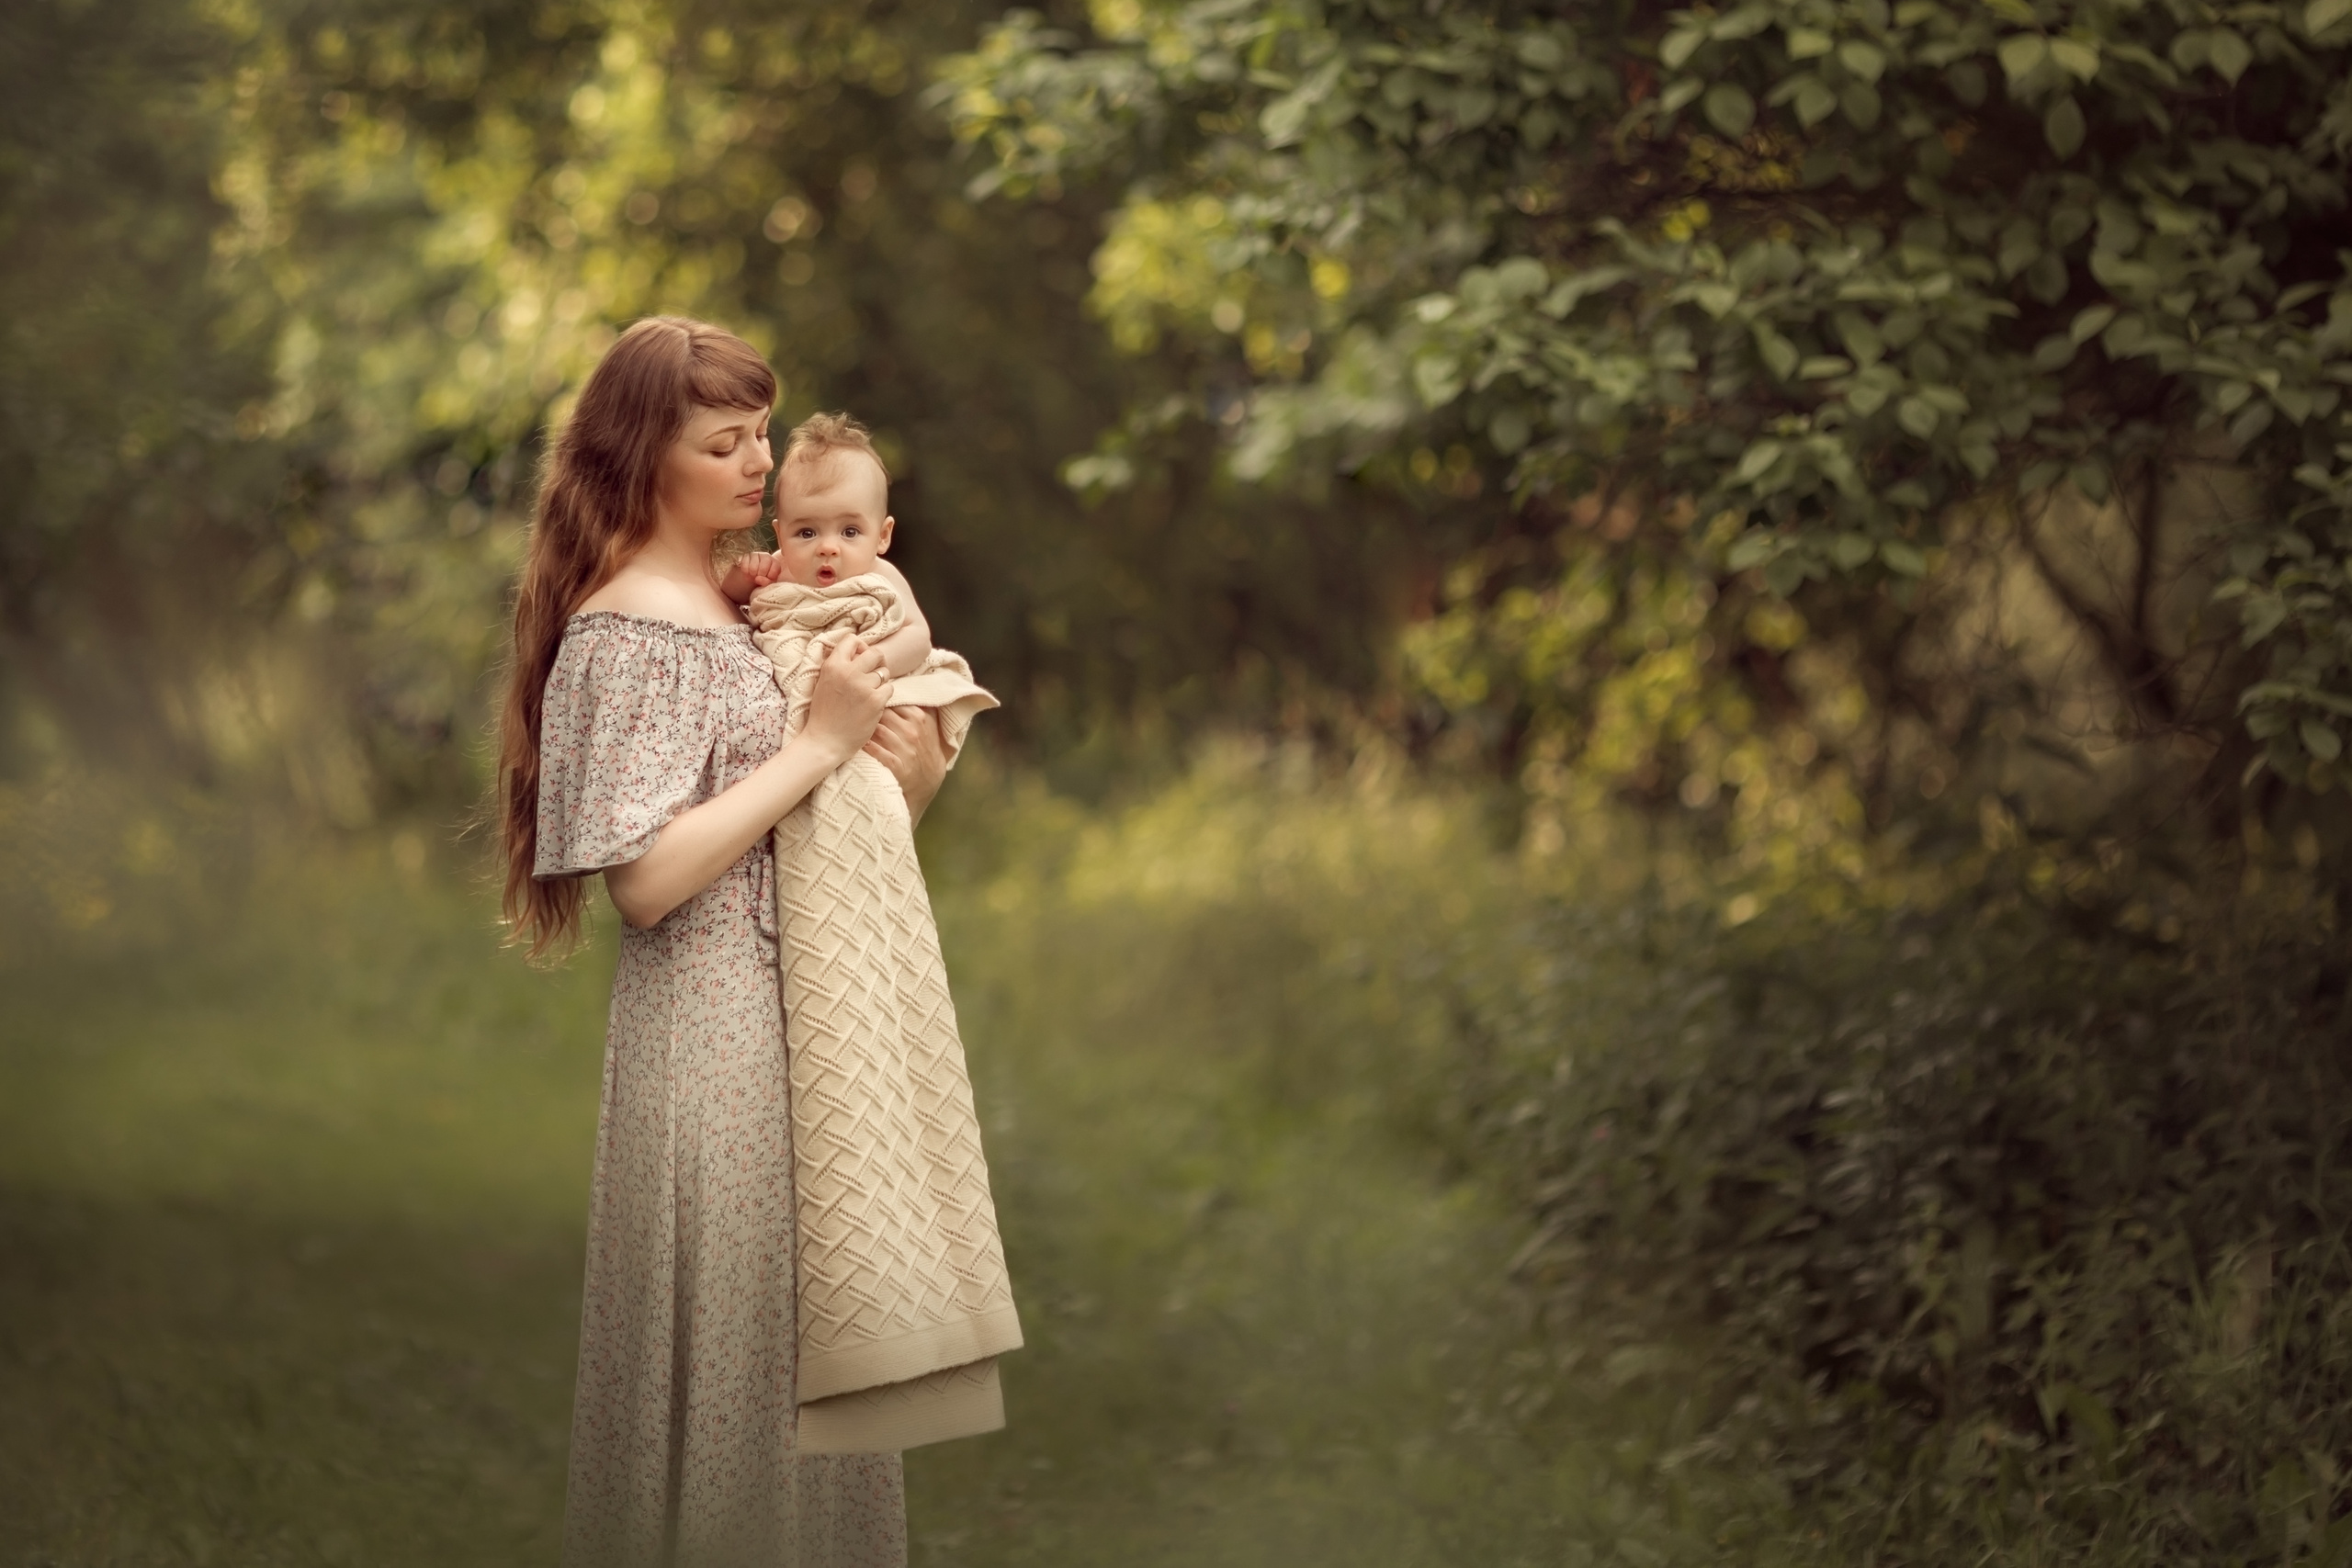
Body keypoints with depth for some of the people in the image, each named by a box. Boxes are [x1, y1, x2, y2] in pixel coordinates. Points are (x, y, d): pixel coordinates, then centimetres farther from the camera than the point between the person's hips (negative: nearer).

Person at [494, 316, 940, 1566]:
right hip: (710, 1029, -9)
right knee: (725, 1353, -3)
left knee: (792, 1351, 14)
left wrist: (911, 775, -2)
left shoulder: (730, 602, 14)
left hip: (786, 1020, 9)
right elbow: (646, 877, -22)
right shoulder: (630, 626, -14)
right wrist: (818, 744, -18)